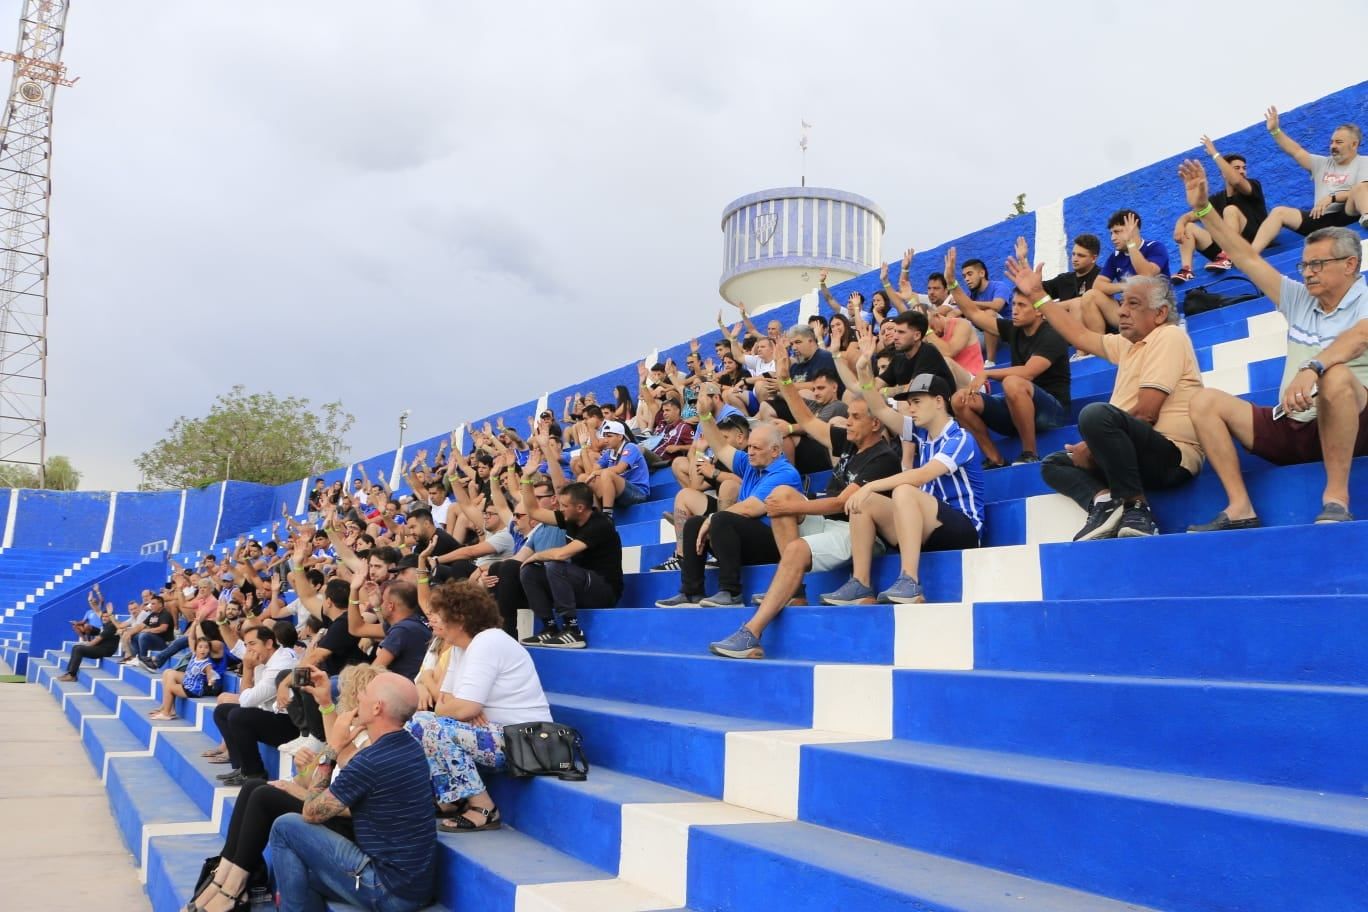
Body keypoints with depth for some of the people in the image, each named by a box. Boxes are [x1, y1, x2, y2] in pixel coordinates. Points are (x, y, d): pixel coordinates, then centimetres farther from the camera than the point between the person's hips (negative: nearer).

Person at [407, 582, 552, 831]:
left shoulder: (487, 642, -17)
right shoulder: (461, 647, 12)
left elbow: (463, 708, -24)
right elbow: (445, 701, 9)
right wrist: (467, 710, -13)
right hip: (497, 732, 10)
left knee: (424, 725, -20)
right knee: (417, 724, 6)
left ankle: (483, 810, -13)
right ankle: (448, 800, 8)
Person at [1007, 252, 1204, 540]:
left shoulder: (1168, 336, -7)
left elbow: (1145, 413, -17)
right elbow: (1080, 336, 29)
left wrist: (1095, 448, -11)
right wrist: (1036, 294, 31)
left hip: (1171, 456, -10)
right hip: (1146, 456, 10)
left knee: (1096, 413, -33)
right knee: (1053, 463, 13)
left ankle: (1136, 507, -23)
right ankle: (1104, 501, -17)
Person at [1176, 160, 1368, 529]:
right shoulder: (1299, 299, 15)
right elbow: (1247, 258, 13)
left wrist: (1313, 368, -46)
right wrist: (1203, 209, 8)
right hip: (1290, 428, 6)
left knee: (1337, 377, -36)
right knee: (1205, 402, -10)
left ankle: (1337, 496, -26)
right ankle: (1240, 509, -21)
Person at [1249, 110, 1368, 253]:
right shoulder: (1323, 163, 25)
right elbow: (1296, 151, 18)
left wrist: (1332, 197, -20)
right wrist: (1275, 130, 9)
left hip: (1346, 216, -5)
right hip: (1320, 218, 5)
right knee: (1278, 212, -12)